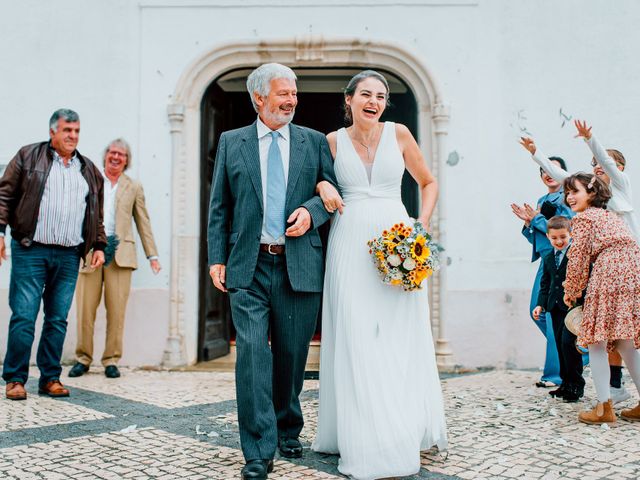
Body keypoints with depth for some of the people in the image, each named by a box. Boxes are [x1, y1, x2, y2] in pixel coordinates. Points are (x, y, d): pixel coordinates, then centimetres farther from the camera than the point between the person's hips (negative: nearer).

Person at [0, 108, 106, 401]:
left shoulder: (88, 170, 17)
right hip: (30, 251, -3)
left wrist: (98, 246, 14)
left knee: (58, 319, 6)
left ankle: (50, 378, 14)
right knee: (24, 316, -4)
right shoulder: (28, 157, 6)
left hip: (69, 256, 3)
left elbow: (97, 214, 20)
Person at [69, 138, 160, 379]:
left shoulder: (134, 187, 15)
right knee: (85, 307, -1)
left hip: (120, 253, 0)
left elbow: (143, 223, 14)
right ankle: (83, 358, 10)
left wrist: (152, 255, 9)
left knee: (116, 309, -3)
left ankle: (111, 360, 6)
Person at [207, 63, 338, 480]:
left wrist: (311, 210, -11)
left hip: (299, 266, 1)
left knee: (292, 355, 11)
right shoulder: (231, 142, 8)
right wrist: (217, 258, 0)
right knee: (253, 354, -8)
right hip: (248, 267, -1)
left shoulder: (314, 142, 9)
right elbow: (219, 207, 7)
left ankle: (288, 431, 32)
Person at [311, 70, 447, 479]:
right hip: (351, 244, 0)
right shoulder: (333, 141, 6)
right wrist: (323, 187, -5)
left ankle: (406, 431, 16)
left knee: (401, 336, 3)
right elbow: (312, 178, 18)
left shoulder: (398, 134, 5)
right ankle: (367, 442, 9)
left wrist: (422, 226, 0)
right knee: (355, 338, 0)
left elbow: (429, 183, 14)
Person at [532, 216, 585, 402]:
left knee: (568, 343, -12)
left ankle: (576, 385, 0)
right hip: (556, 307, 7)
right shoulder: (548, 258, 13)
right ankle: (566, 383, 20)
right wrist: (541, 304, 7)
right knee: (560, 345, 10)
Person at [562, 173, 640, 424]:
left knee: (596, 342, -1)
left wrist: (571, 292, 15)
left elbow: (578, 259, 2)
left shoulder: (583, 218, 6)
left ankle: (604, 407, -4)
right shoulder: (613, 216, 30)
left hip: (610, 275, -8)